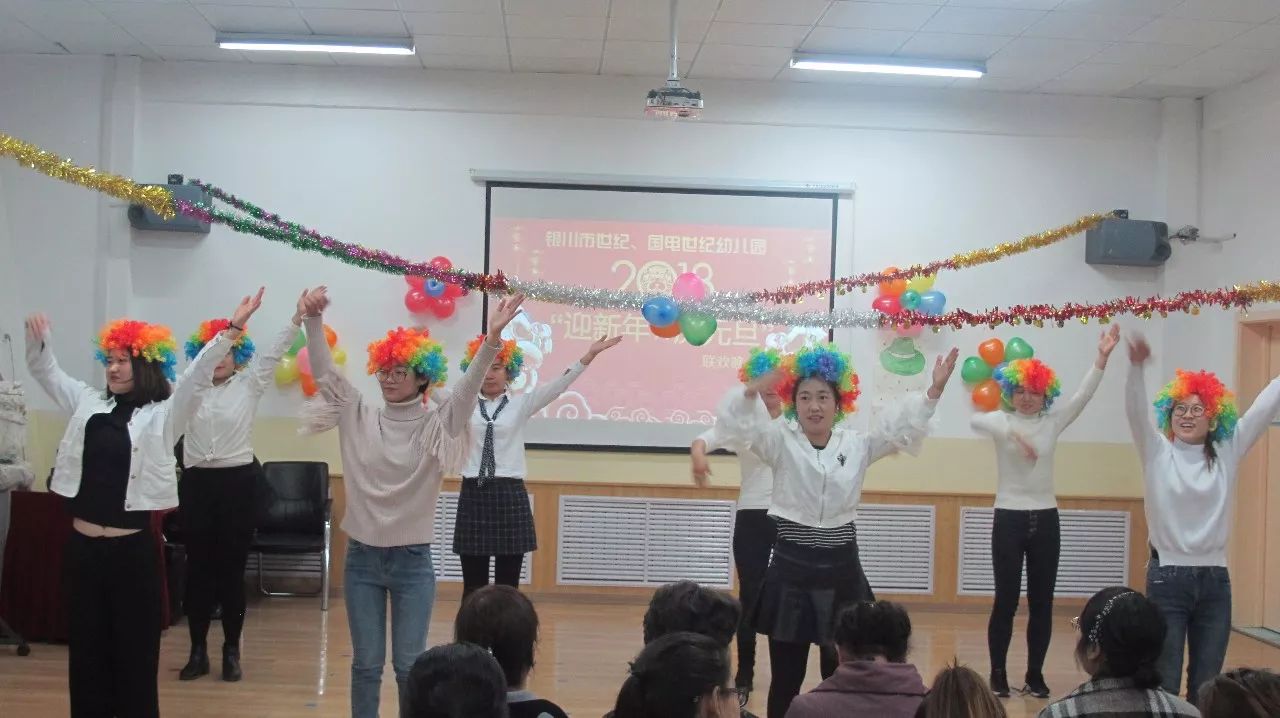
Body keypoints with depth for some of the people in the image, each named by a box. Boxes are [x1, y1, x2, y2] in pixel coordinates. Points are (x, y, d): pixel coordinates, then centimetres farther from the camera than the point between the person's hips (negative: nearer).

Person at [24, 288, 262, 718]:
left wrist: (232, 330, -26)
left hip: (132, 550, -4)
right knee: (86, 651, 12)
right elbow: (45, 372, 18)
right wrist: (37, 340, 0)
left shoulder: (163, 415, -2)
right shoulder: (88, 403, 11)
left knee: (134, 654, 5)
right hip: (82, 547, 4)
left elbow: (197, 377, -14)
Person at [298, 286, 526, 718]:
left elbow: (468, 388, -19)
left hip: (412, 560, -2)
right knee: (365, 663, 9)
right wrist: (313, 320, -21)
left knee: (410, 663, 5)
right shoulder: (359, 417, 2)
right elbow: (324, 372, -5)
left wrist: (492, 339, -36)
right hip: (362, 556, 2)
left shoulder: (436, 425, -5)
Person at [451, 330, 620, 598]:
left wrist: (588, 356, -17)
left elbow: (557, 385, -5)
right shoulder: (465, 405, 6)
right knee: (473, 587, 6)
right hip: (473, 495, 1)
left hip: (510, 495, 0)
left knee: (508, 587, 5)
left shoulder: (521, 404, 5)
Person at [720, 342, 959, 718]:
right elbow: (738, 419, -17)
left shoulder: (857, 445, 5)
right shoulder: (781, 442, -4)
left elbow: (904, 426, 3)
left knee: (840, 676, 11)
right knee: (786, 677, 5)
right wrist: (754, 390, -39)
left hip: (842, 570, 3)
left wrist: (935, 390, -13)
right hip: (791, 568, -3)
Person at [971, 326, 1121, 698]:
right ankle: (998, 673, 11)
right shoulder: (1002, 421, -4)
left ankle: (1035, 674, 17)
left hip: (1046, 519, 3)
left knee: (1042, 602, 7)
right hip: (1009, 519, -3)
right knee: (1005, 600, 1)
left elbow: (1083, 396, -8)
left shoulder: (1052, 422, 4)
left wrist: (1102, 358, -23)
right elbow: (975, 421, -25)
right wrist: (1011, 432, -41)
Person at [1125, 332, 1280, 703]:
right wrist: (1136, 366, -33)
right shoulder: (1157, 452, 0)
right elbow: (1136, 411, -15)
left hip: (1214, 580, 3)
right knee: (1163, 684, -3)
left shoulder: (1228, 453, 6)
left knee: (1207, 687, 8)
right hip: (1167, 579, -3)